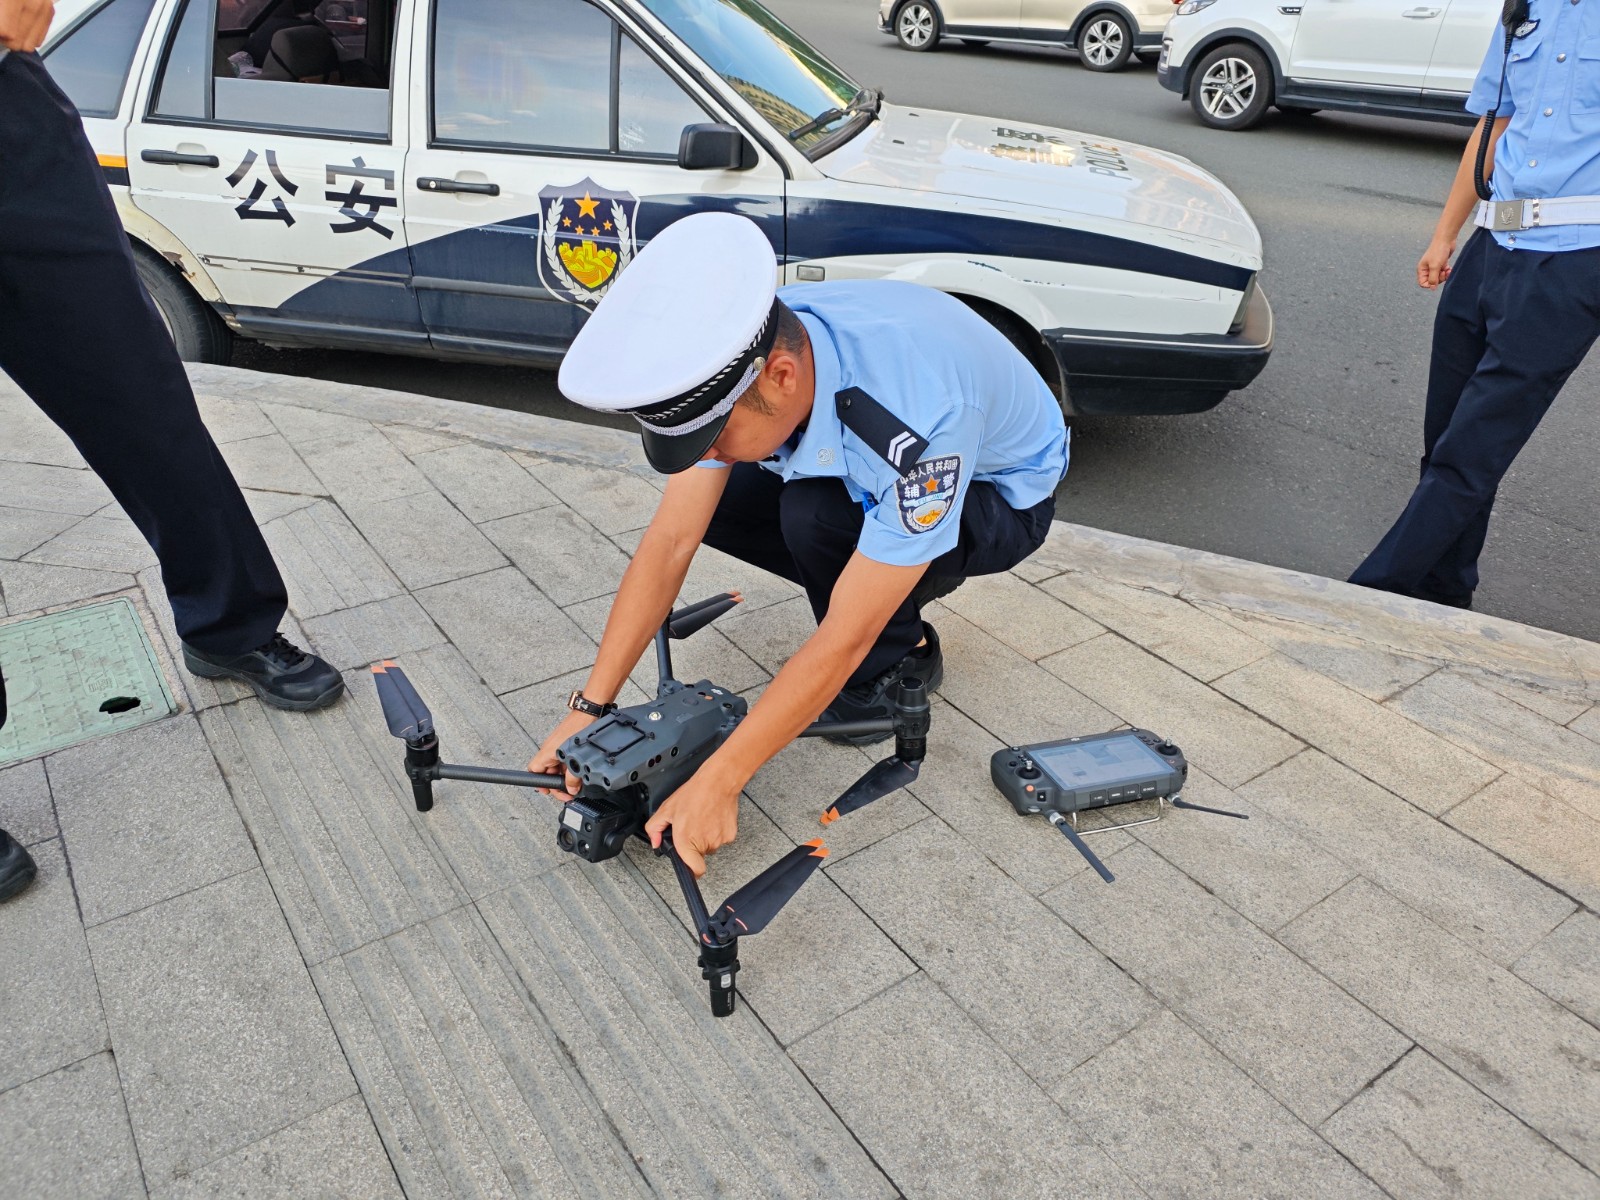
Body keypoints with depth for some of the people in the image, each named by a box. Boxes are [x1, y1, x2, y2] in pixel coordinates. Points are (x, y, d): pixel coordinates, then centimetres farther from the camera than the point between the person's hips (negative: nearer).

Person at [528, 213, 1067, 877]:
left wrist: (715, 783, -32)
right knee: (712, 503, -12)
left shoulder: (915, 419, -42)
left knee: (816, 516, -34)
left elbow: (844, 639, -36)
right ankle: (893, 615, 4)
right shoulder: (732, 356, -24)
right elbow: (670, 542, -19)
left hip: (1001, 493, -6)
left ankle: (896, 663, -5)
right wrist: (590, 707, -20)